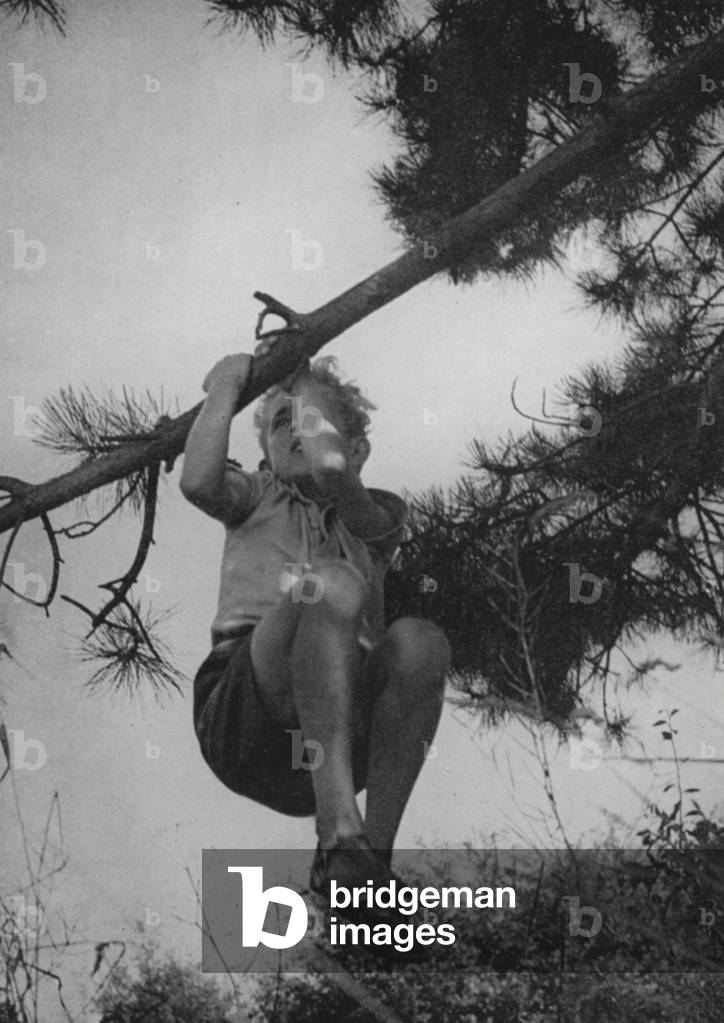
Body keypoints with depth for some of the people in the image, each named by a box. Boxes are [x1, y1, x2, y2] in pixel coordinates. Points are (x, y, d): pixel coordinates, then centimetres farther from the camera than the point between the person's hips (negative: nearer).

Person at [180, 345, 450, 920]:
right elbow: (198, 481, -1)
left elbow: (329, 468, -2)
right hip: (241, 719, -1)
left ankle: (376, 853, -29)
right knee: (332, 586, -30)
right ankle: (340, 833, -42)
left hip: (345, 724, 2)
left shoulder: (377, 517, 22)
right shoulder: (258, 497, 25)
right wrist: (227, 383, 11)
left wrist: (306, 386, 16)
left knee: (417, 641, -30)